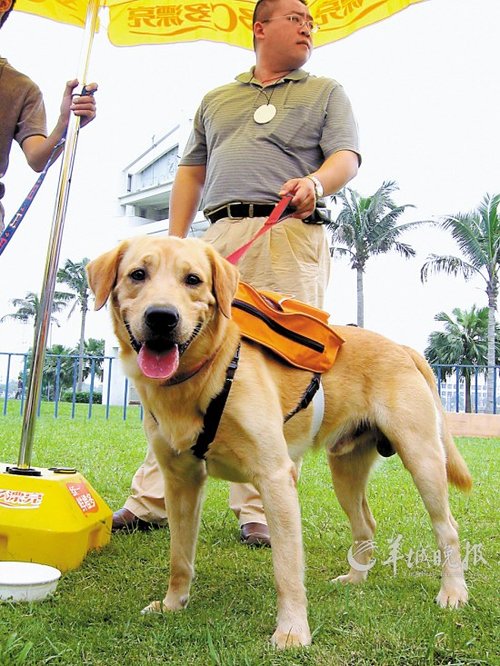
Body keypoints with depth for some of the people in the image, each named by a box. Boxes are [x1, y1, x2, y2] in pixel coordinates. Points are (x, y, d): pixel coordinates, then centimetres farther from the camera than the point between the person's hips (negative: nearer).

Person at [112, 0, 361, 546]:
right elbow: (191, 172, 24)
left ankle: (262, 510, -1)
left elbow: (347, 156, 5)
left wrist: (316, 181, -18)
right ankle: (150, 501, 2)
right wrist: (175, 240, 12)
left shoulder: (326, 92, 21)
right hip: (221, 236, 3)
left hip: (292, 237, -2)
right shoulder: (216, 99, 28)